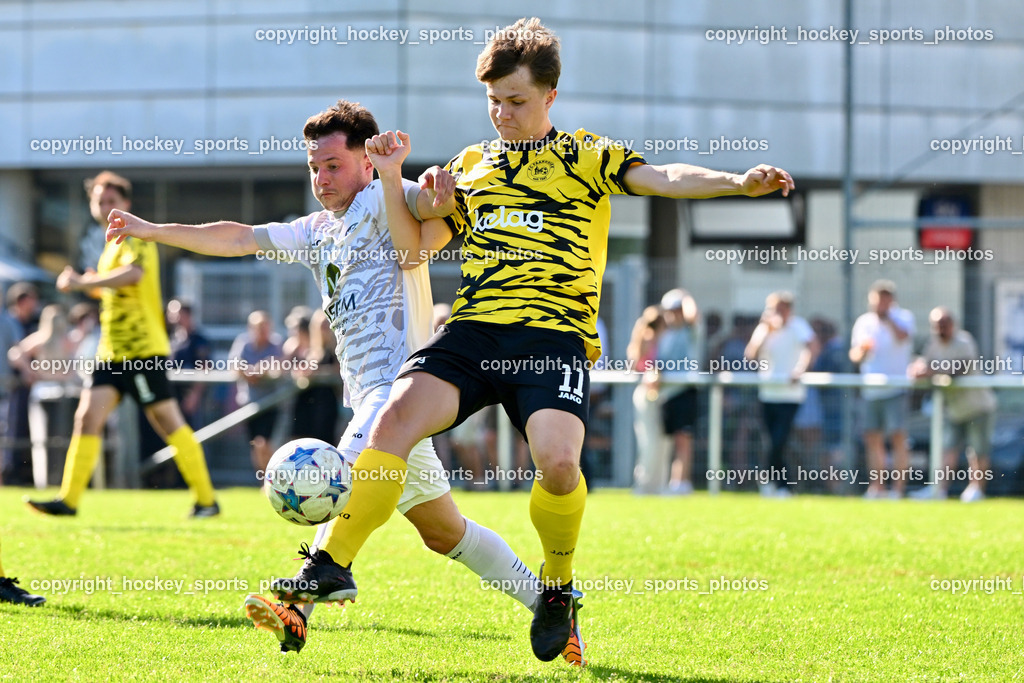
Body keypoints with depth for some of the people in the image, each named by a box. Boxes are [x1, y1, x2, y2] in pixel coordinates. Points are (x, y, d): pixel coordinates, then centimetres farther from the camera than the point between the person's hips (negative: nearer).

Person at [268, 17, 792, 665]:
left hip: (554, 334, -3)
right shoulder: (469, 166, 25)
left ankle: (558, 586, 2)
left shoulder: (583, 156, 13)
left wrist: (739, 182, -19)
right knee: (398, 414, -23)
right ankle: (333, 564, -18)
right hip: (473, 328, 3)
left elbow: (662, 178, -2)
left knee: (558, 459, -26)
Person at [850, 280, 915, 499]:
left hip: (895, 389, -5)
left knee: (898, 437, -10)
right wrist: (862, 350, -9)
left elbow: (903, 336, -20)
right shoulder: (864, 322, 13)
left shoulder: (903, 317, 2)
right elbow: (854, 356, 12)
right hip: (870, 390, 5)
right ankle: (876, 485, 11)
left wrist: (886, 317, -16)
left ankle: (898, 486, -11)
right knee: (872, 438, 5)